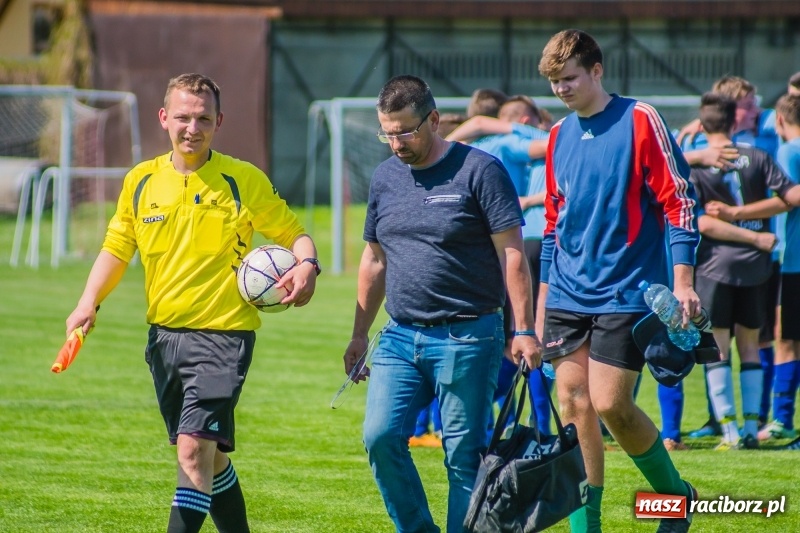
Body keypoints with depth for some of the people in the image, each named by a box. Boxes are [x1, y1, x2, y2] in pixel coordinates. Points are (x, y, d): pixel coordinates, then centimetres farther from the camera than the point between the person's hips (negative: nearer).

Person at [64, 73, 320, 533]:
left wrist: (307, 265, -16)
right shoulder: (141, 181, 7)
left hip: (224, 333, -5)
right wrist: (89, 303, -1)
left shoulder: (245, 181, -3)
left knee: (195, 448, -17)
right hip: (164, 334, 5)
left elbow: (294, 233, 5)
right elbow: (116, 250, 14)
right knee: (209, 457, 13)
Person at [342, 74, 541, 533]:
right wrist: (359, 335, 20)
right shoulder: (386, 177, 12)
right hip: (400, 336, 5)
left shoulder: (480, 170, -5)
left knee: (464, 455, -3)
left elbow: (512, 254, -7)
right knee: (380, 437, -8)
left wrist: (524, 330, -12)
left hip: (467, 337, -5)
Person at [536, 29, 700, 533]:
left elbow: (678, 199, -8)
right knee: (574, 405, 2)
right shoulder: (560, 136, 12)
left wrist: (682, 282, -13)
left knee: (610, 405, -10)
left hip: (626, 294, -6)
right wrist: (543, 297, 19)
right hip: (568, 297, 6)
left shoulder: (639, 121, -7)